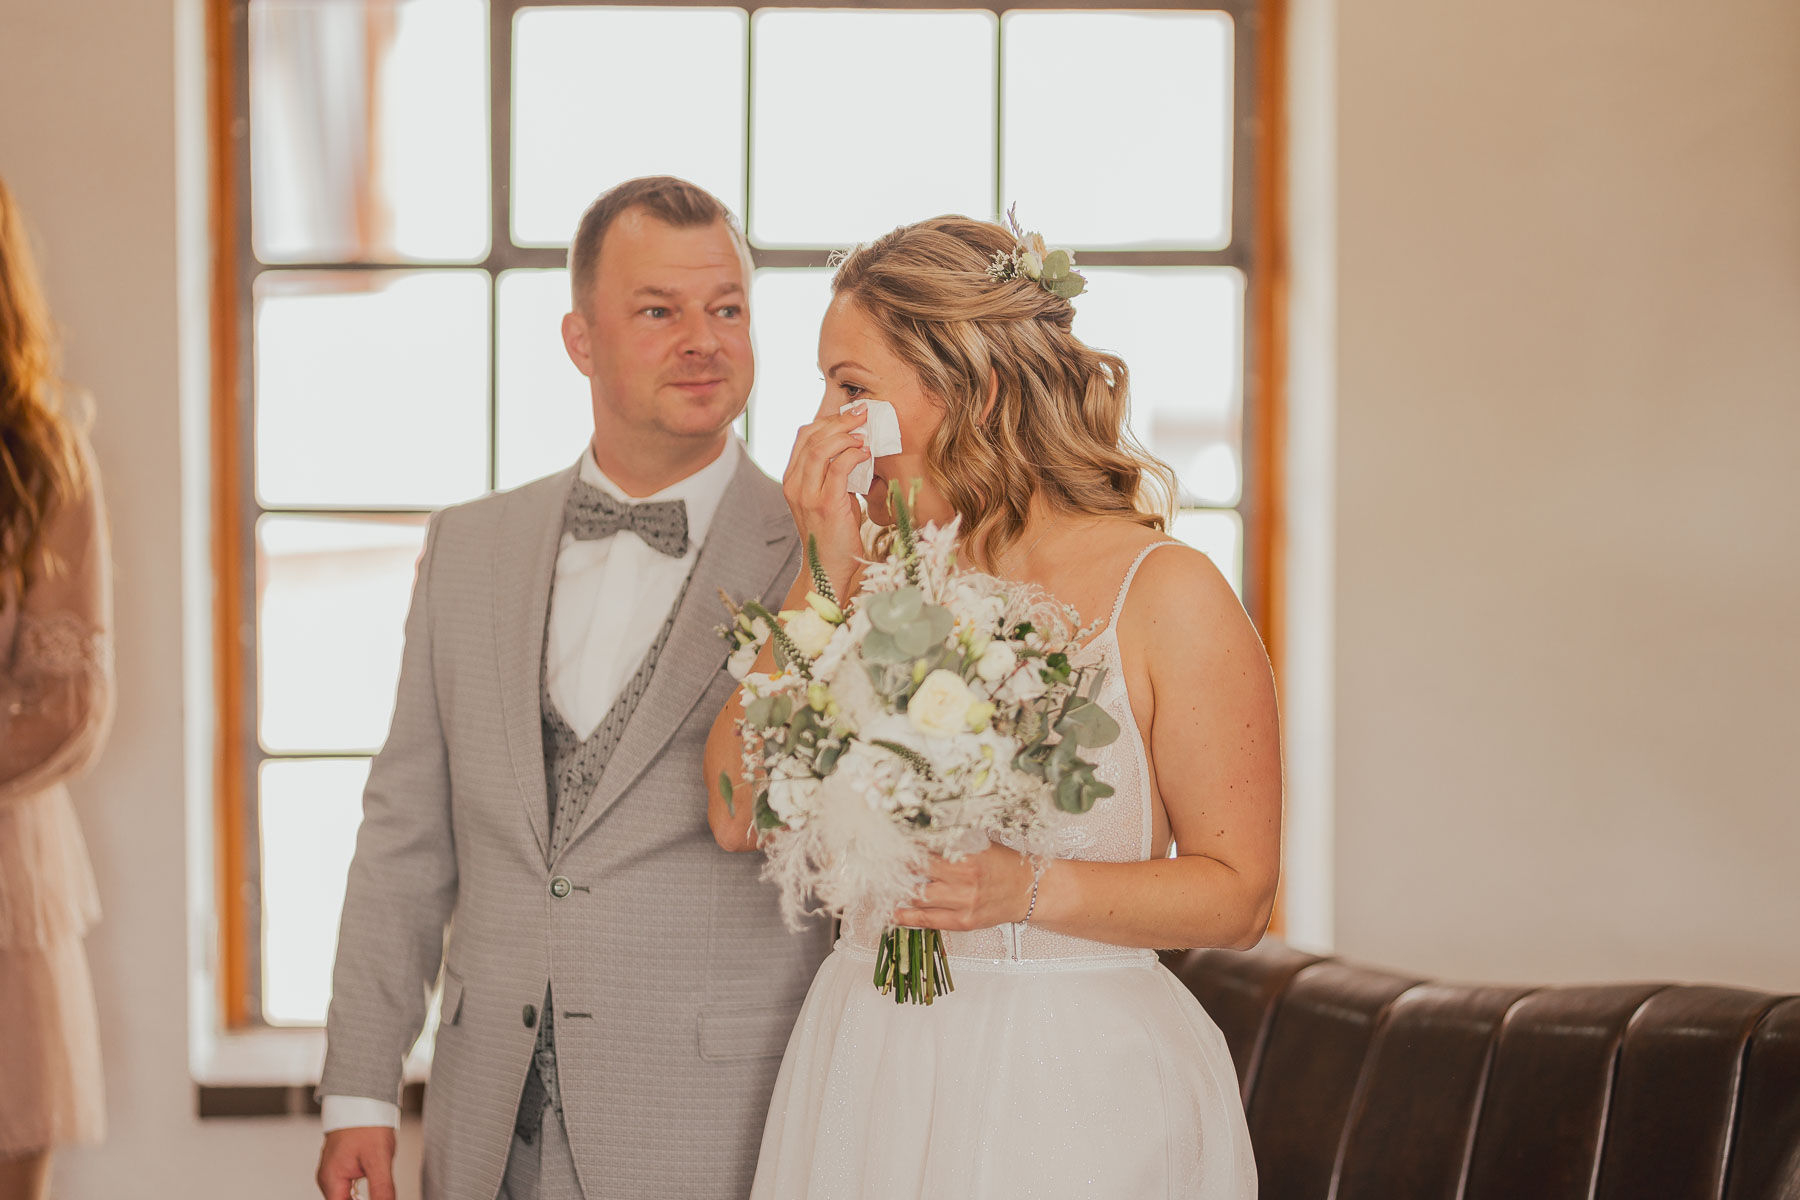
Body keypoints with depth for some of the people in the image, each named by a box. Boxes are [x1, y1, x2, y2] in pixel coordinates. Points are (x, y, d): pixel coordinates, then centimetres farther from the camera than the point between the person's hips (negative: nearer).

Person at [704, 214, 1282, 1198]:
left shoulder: (1164, 591, -8)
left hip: (1077, 1094, -4)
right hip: (866, 1074, 4)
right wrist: (832, 581, -10)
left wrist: (1030, 890, -21)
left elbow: (1237, 891, -7)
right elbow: (740, 812, -6)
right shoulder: (859, 574, 5)